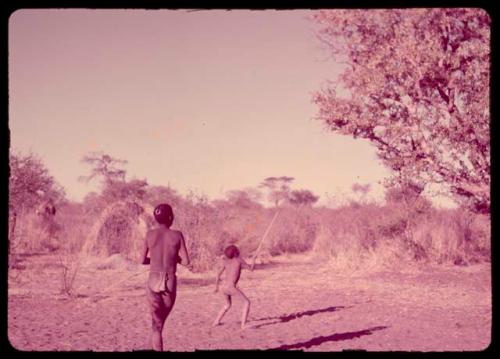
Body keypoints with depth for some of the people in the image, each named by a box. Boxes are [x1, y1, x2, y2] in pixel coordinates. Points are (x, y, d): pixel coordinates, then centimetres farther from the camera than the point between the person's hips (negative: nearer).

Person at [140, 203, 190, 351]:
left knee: (156, 324, 3)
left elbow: (142, 260, 4)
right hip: (170, 282, 0)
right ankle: (157, 347, 30)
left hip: (153, 281, 0)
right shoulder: (177, 235, -3)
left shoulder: (150, 234, 0)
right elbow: (186, 262, -5)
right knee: (161, 320, 22)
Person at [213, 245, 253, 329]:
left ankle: (216, 321, 30)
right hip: (231, 287, -7)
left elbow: (218, 274, 19)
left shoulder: (226, 262, 15)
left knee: (228, 305, 32)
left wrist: (216, 286, 31)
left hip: (223, 286, 7)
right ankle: (243, 324, -7)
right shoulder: (239, 260, 0)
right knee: (247, 302, 2)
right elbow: (251, 269, 8)